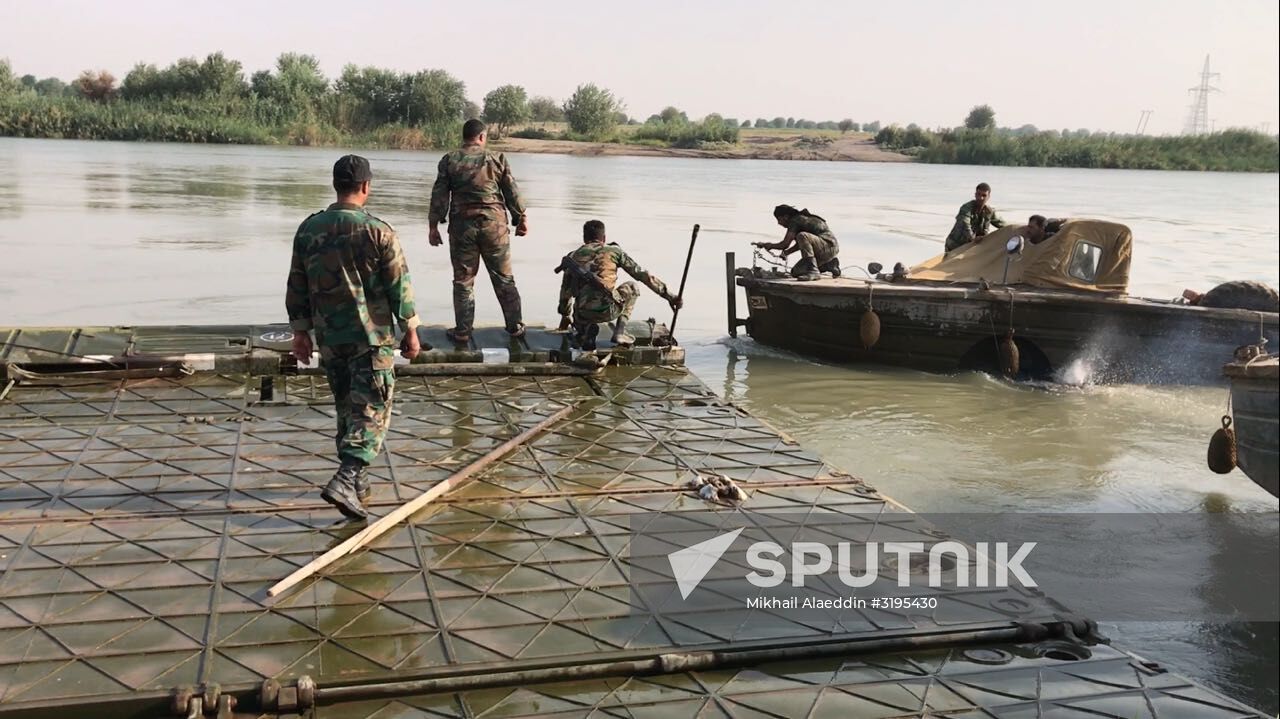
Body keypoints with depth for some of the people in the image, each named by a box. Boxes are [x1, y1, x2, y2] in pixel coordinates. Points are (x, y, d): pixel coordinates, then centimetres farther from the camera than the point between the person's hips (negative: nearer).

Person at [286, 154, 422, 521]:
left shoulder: (308, 229, 3)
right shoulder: (377, 231, -11)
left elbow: (297, 285, 7)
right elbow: (400, 285, -8)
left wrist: (300, 331, 15)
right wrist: (411, 331, 1)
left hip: (329, 339, 5)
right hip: (372, 337, -5)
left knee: (346, 408, 17)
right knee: (371, 411, -2)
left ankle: (356, 481, 26)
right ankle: (345, 480, -16)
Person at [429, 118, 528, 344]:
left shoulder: (449, 161, 1)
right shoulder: (496, 158, 0)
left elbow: (439, 195, -1)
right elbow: (512, 192, 2)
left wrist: (434, 225, 4)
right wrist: (522, 218, 12)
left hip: (462, 224, 0)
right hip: (494, 224, 0)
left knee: (463, 280, 7)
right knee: (504, 278, 10)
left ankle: (463, 331, 8)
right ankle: (515, 326, 14)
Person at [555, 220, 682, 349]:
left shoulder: (573, 256, 18)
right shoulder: (614, 251, 12)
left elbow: (565, 291, 26)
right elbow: (642, 275, 11)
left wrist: (565, 316, 42)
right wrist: (668, 295, 16)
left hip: (583, 315, 2)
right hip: (607, 311, -2)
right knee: (632, 288, 27)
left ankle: (584, 330, 2)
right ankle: (620, 332, 14)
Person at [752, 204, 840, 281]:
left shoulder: (795, 221, -15)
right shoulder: (799, 219, 14)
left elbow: (785, 244, -18)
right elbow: (800, 244, 25)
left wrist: (765, 245, -4)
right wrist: (787, 252, 11)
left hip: (829, 246, -10)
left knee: (802, 236, -34)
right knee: (796, 272, 6)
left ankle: (813, 271, -30)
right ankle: (829, 265, 13)